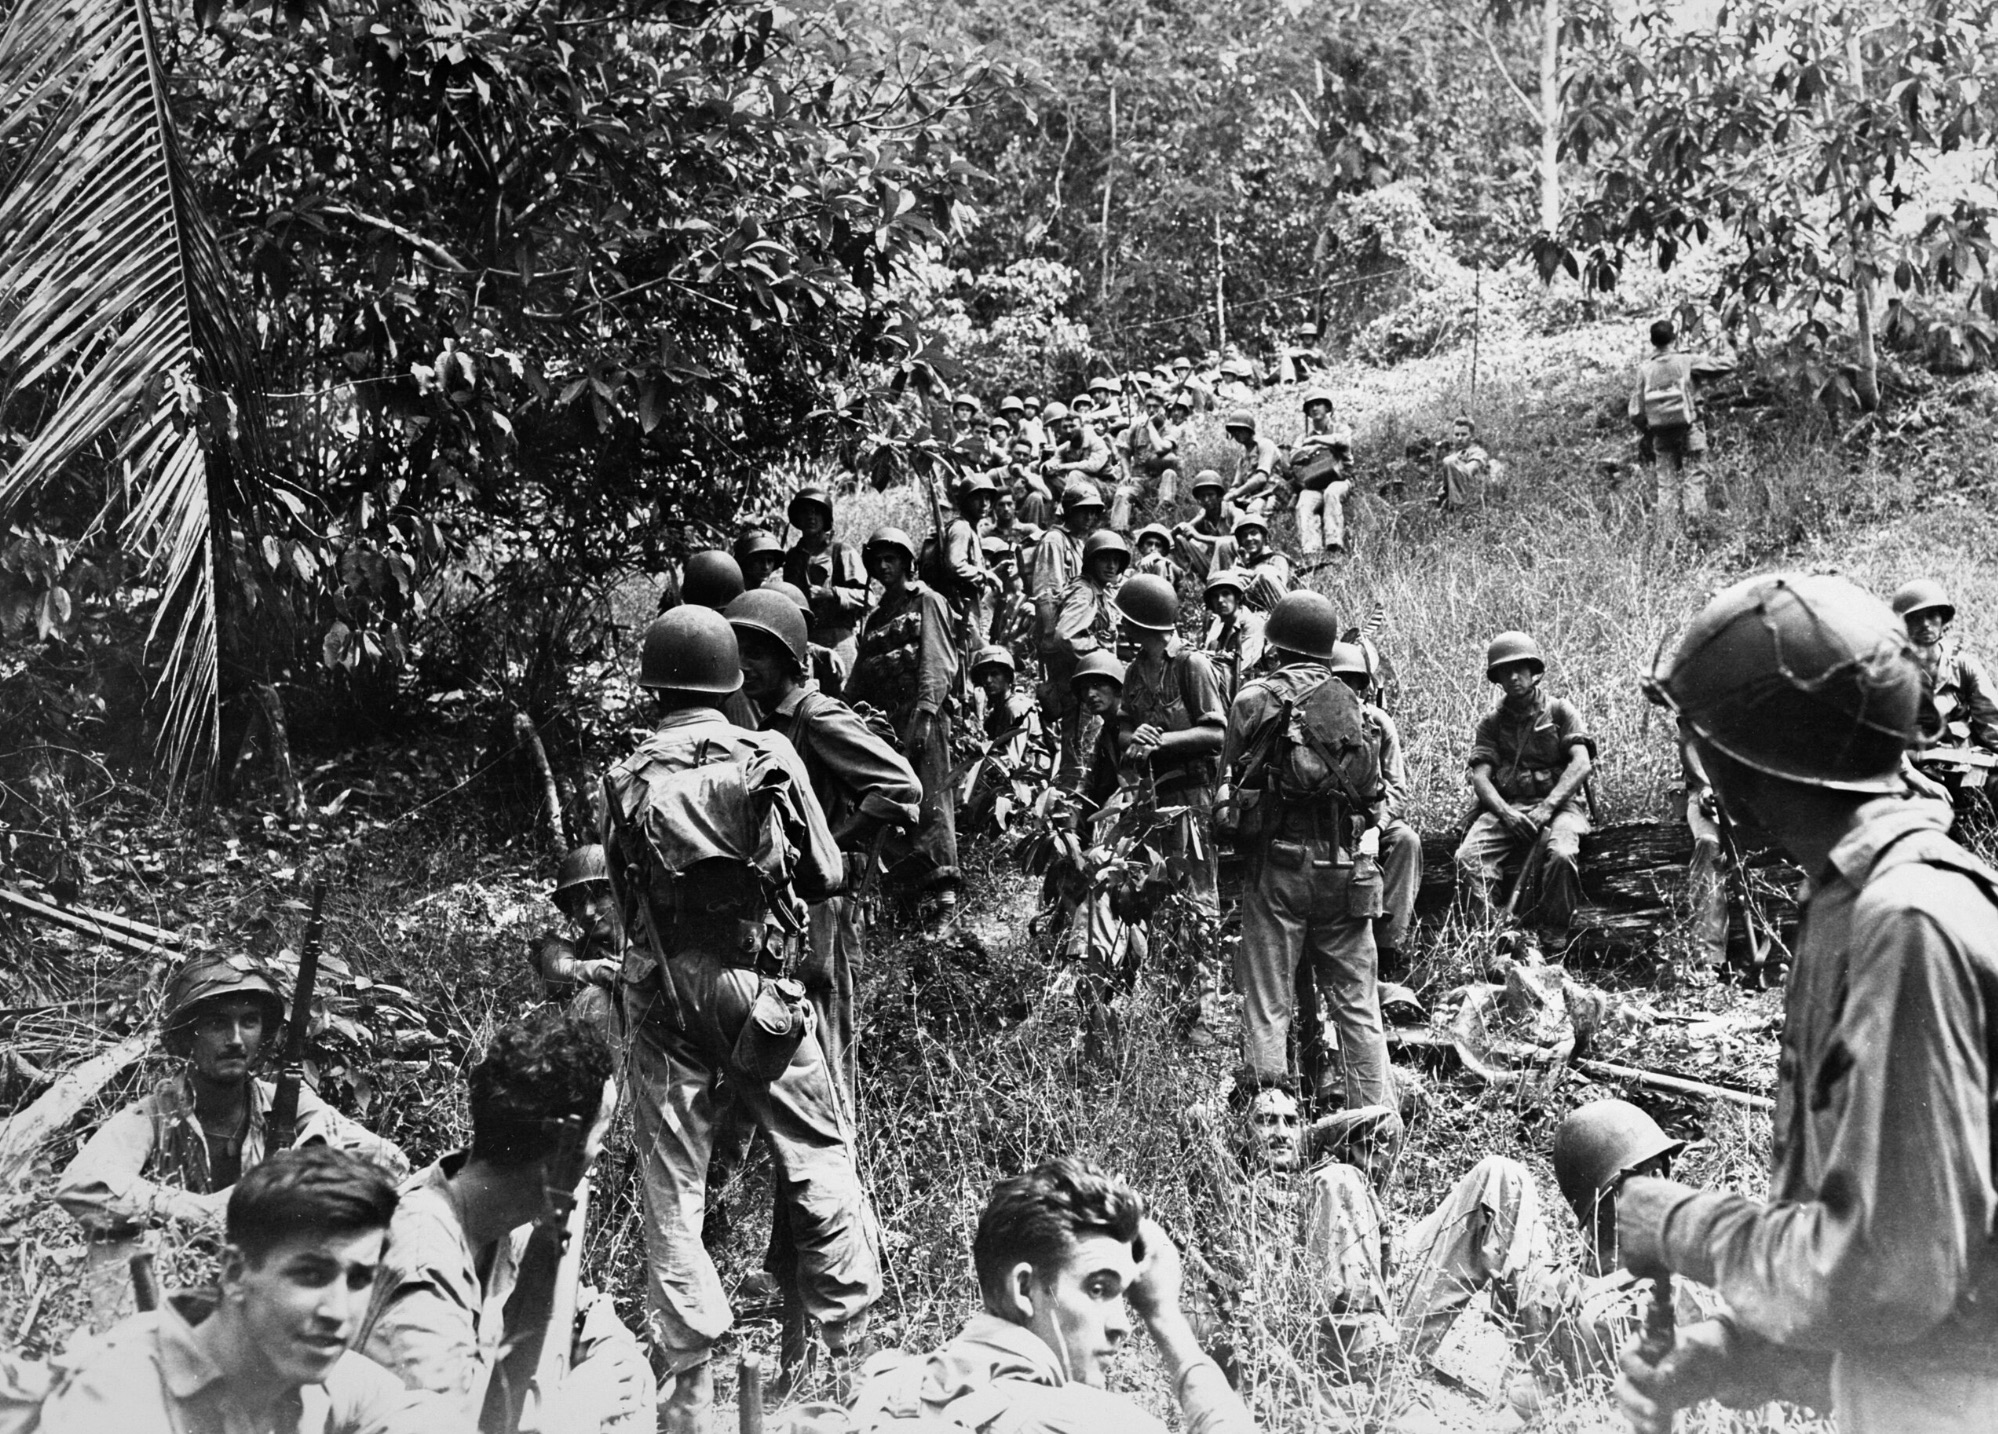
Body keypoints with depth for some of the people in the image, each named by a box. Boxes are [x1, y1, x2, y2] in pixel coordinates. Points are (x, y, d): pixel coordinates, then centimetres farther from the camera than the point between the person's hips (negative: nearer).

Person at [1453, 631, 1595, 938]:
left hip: (1559, 803, -2)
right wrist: (1506, 812, -15)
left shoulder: (1560, 712, 10)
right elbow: (1480, 776, 5)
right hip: (1506, 807, 3)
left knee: (1561, 856, -36)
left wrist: (1547, 807, -17)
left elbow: (1581, 763, -4)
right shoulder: (1491, 723, 17)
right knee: (1467, 859, -27)